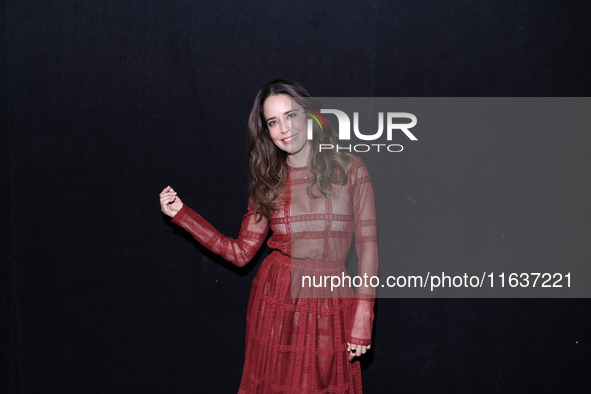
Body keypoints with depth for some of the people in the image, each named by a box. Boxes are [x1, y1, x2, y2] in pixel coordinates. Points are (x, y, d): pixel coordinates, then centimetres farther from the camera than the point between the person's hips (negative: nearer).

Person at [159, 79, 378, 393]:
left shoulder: (350, 170, -3)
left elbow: (368, 247, -4)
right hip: (277, 303, 1)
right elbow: (240, 252, 3)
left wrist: (362, 321, -9)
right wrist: (180, 213, 0)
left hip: (332, 304, -1)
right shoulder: (269, 182, 4)